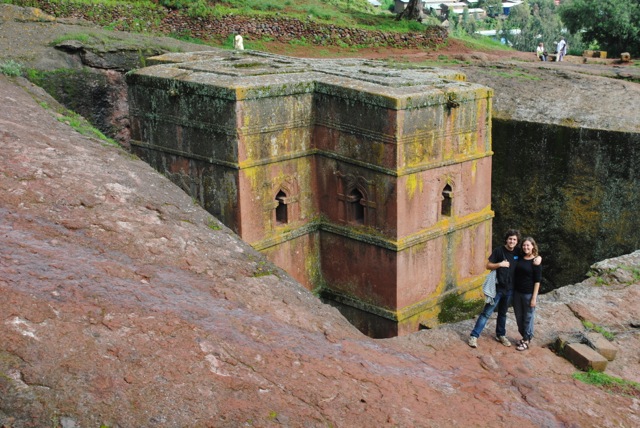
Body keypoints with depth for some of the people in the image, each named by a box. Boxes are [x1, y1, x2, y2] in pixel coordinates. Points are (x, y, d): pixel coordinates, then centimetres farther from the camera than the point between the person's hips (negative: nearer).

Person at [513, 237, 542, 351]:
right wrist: (513, 291, 9)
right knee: (519, 317, 14)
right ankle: (524, 337, 31)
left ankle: (527, 341, 17)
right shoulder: (520, 258, 5)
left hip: (528, 294, -6)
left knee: (528, 318, 5)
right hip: (517, 292, 6)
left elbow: (537, 281, -11)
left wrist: (534, 297, -14)